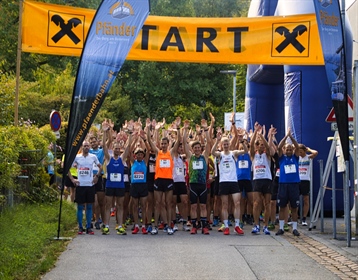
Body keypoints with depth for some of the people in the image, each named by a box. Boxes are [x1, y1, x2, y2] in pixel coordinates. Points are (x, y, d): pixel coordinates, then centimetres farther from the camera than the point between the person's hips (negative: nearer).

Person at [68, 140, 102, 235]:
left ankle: (89, 227, 9)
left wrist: (97, 176, 5)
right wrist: (72, 179, -1)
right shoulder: (76, 157, 1)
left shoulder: (93, 157, 4)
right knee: (80, 206, 2)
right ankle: (80, 227, 8)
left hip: (90, 185, 1)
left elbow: (100, 167, 17)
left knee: (89, 206, 4)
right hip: (80, 185, -1)